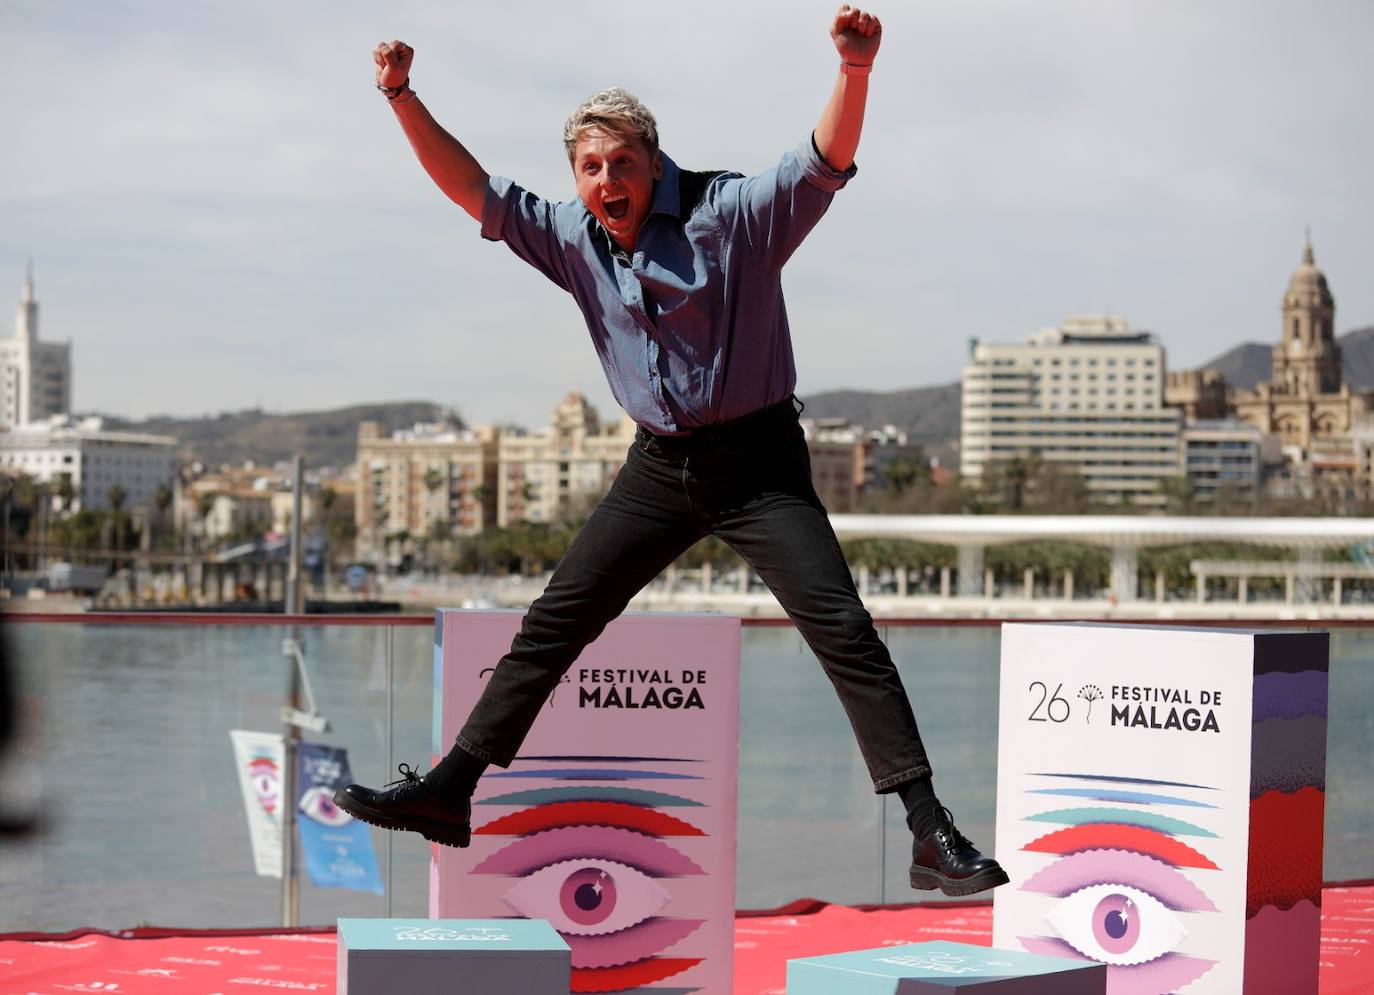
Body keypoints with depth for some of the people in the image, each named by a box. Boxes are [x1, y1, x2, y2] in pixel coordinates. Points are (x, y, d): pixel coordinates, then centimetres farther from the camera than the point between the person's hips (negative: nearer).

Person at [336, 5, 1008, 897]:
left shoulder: (732, 214, -12)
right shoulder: (574, 239, 4)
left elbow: (826, 162, -25)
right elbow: (475, 188, 6)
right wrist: (403, 96, -6)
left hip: (757, 461, -5)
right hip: (660, 468, 5)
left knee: (843, 630, -16)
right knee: (550, 626, 6)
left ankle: (931, 833, -16)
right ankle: (449, 793, 15)